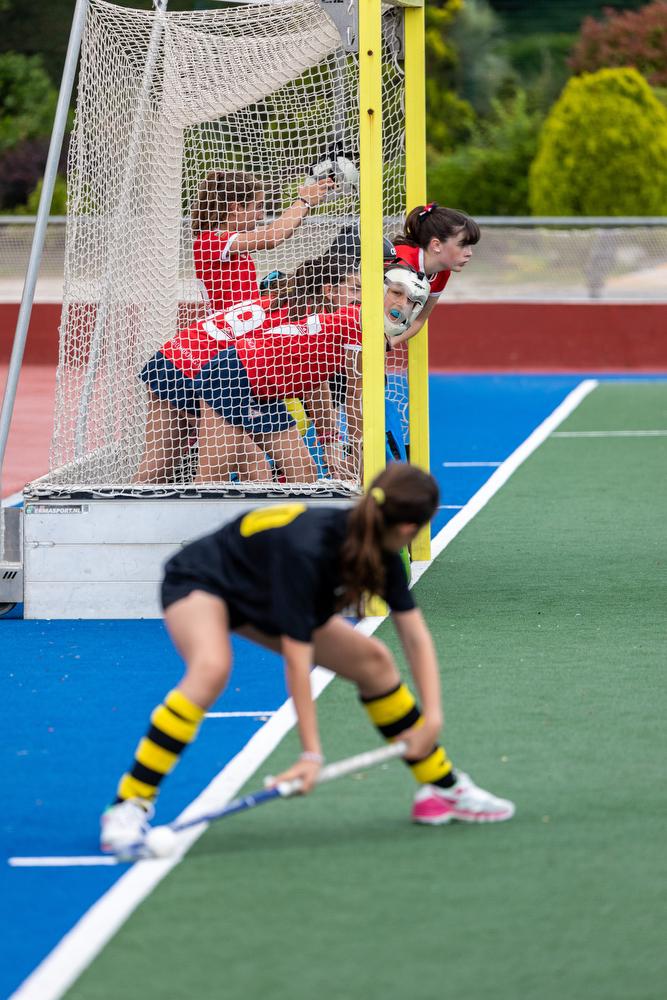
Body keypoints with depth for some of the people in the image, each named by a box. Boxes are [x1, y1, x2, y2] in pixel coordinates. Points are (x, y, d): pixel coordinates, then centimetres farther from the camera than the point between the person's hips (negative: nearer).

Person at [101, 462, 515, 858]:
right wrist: (311, 752, -34)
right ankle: (130, 805, -35)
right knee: (212, 669, -38)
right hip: (200, 581, -8)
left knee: (373, 661, 3)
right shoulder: (306, 549, -39)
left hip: (260, 599, 8)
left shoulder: (380, 553, -17)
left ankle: (443, 787, 19)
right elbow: (298, 658, -36)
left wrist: (432, 717, -20)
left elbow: (416, 636, -10)